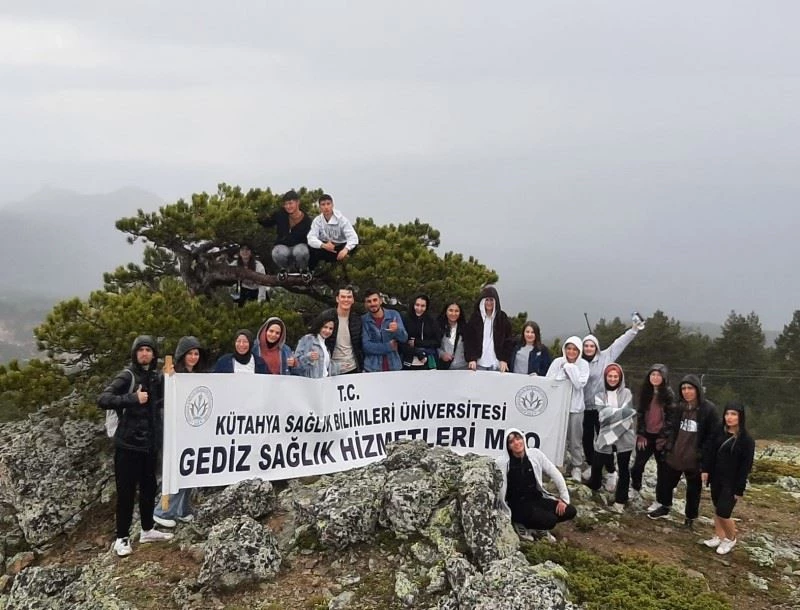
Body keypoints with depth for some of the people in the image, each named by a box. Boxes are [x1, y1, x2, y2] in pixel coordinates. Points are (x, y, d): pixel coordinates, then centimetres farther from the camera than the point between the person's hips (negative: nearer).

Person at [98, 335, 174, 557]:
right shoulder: (127, 376, -9)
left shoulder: (156, 377, 10)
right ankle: (122, 538, 11)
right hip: (128, 443, -6)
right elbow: (103, 400, -19)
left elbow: (160, 402, 14)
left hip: (150, 442, 6)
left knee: (149, 487, 14)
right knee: (126, 491, 0)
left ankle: (147, 530, 28)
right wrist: (132, 398, -27)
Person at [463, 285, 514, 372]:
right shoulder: (475, 318, 6)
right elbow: (468, 340, 3)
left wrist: (504, 359, -4)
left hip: (497, 364, 0)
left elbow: (508, 340, 5)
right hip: (479, 364, 0)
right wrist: (471, 358, -7)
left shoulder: (502, 318, 6)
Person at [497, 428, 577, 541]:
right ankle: (521, 524, -1)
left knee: (570, 511, -11)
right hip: (517, 505, -5)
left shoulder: (535, 454, -4)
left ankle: (541, 522, 9)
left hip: (537, 499, 5)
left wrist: (564, 498, -3)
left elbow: (555, 474, 1)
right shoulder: (502, 462, -15)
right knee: (550, 520, -26)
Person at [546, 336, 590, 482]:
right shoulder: (557, 362, 0)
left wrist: (570, 367, -14)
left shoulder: (583, 364, -2)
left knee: (574, 439, 6)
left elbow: (580, 384, -13)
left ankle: (576, 467, 19)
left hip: (575, 407, -1)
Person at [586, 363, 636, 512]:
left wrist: (612, 413, -17)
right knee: (596, 465, 9)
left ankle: (620, 500, 19)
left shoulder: (626, 393, 2)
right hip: (605, 436, 1)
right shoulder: (600, 395, 3)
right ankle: (593, 487, 37)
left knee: (623, 468, 7)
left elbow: (627, 413, -9)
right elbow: (603, 414, -12)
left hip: (624, 437, -1)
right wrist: (623, 412, -16)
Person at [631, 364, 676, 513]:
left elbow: (671, 417, -9)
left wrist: (663, 437, -12)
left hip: (661, 436, -4)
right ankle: (635, 489, 29)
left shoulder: (668, 394, -8)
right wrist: (640, 434, 0)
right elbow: (640, 414, 6)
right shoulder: (645, 392, 5)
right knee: (638, 464, 5)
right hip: (646, 435, 4)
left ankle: (660, 500, 16)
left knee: (662, 468, 6)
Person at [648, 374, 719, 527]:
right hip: (675, 455, 5)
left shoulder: (709, 409, -16)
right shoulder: (680, 407, 3)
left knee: (693, 489, 14)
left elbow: (712, 435, -14)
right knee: (667, 483, 20)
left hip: (694, 459, -5)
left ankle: (690, 517, 34)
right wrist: (669, 447, 6)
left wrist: (703, 457, -18)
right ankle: (665, 508, 44)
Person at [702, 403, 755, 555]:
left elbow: (746, 466, -12)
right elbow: (712, 453, 9)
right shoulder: (720, 432, 2)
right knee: (717, 509, 13)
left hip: (732, 482, -5)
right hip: (716, 478, 5)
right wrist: (706, 470, 1)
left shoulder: (746, 440, -13)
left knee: (723, 512, -5)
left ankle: (731, 539, 19)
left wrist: (740, 489, -13)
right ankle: (719, 537, 28)